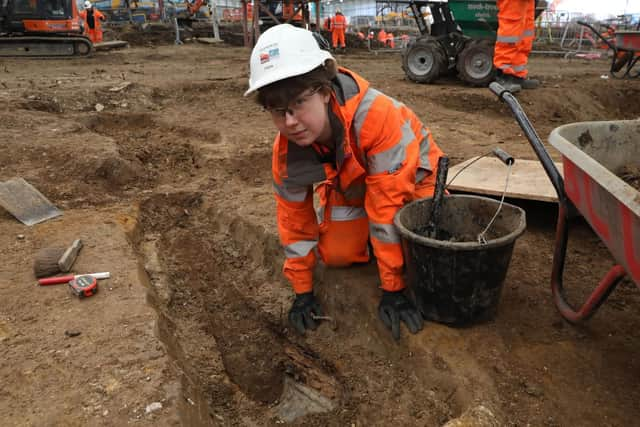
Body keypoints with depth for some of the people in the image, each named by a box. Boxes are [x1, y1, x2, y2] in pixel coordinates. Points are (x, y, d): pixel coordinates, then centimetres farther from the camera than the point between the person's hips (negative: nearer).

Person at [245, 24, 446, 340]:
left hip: (409, 174, -3)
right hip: (351, 187, 4)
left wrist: (392, 289, -31)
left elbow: (387, 204, -38)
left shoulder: (376, 114, -44)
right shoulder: (286, 150, -26)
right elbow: (294, 217, -12)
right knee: (337, 255, -7)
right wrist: (303, 292, -8)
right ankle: (368, 232, 24)